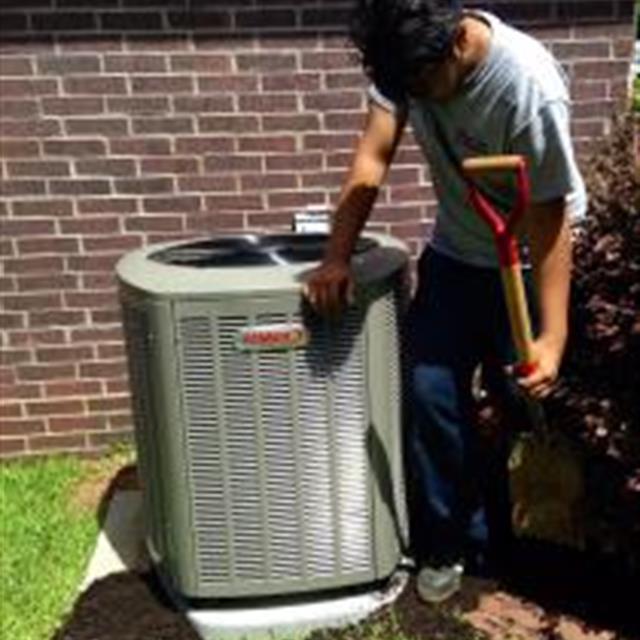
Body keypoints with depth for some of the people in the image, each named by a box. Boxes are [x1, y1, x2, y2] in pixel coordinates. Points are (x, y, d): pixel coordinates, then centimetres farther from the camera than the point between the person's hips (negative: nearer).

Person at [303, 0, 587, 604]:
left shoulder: (529, 84, -31)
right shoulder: (406, 55, -15)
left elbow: (548, 219, -27)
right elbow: (371, 159, -13)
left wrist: (553, 336, -30)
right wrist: (336, 258, -21)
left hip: (530, 264, -4)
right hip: (456, 255, 5)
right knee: (430, 393, 0)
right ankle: (452, 543, 18)